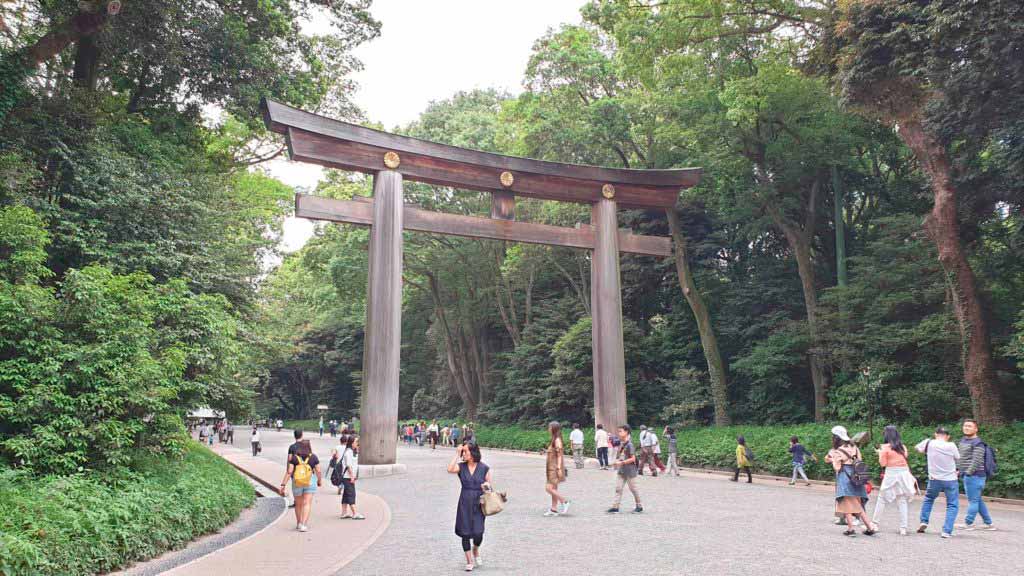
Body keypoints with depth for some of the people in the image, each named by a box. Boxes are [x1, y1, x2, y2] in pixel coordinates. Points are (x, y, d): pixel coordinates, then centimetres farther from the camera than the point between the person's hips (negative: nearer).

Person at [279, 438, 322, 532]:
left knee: (298, 504, 17)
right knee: (307, 503, -1)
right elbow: (318, 471, -3)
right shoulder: (313, 457, -6)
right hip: (310, 482, -1)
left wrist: (283, 485, -8)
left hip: (296, 484, 1)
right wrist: (320, 481, 15)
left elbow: (289, 472, -11)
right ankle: (303, 524, -14)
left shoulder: (294, 458, -7)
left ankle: (298, 523, 31)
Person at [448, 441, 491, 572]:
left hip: (479, 503, -1)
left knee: (478, 533, -7)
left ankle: (476, 551, 27)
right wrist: (457, 454, -16)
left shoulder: (484, 468, -1)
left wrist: (487, 485, -16)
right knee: (465, 533, 2)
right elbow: (450, 469, -20)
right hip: (465, 503, 1)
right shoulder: (461, 466, 0)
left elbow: (489, 484, 8)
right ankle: (469, 561, 19)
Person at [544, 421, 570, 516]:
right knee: (553, 489, 10)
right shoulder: (553, 440, 14)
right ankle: (554, 509, 14)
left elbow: (559, 455, -18)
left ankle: (564, 502, -3)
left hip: (555, 468, -10)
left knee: (549, 488, -12)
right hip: (551, 468, 10)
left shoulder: (557, 440, -14)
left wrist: (559, 468, -22)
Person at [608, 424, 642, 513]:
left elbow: (633, 459, -20)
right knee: (618, 488, 2)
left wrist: (621, 462, -22)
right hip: (621, 470, 8)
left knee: (633, 489, 5)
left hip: (630, 471, -8)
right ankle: (615, 507, 2)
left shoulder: (629, 444, -17)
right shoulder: (620, 443, 7)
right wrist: (616, 462, 1)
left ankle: (639, 506, 21)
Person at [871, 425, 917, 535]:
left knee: (881, 499, 8)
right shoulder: (903, 447, 8)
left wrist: (880, 453, 8)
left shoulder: (886, 447, -6)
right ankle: (903, 528, 3)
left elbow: (883, 463, -6)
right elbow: (906, 459, 9)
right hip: (904, 473, 4)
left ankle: (875, 523, 11)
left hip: (891, 474, -4)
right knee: (903, 501, 6)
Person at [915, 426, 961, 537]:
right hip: (950, 480, -2)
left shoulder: (929, 443, -6)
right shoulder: (951, 446, -11)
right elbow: (957, 458, 4)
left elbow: (917, 447, 12)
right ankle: (947, 531, -4)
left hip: (934, 479, 2)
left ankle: (924, 522, 18)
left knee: (928, 499, 26)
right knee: (952, 505, 7)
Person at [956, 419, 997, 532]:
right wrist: (961, 471, 17)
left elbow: (977, 461, -20)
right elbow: (960, 458, 23)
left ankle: (968, 523, 2)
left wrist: (968, 472, -21)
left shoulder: (978, 443, -12)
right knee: (978, 500, 15)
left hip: (974, 476, -10)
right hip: (967, 475, 10)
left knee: (973, 500, -2)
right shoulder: (962, 441, 15)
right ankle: (988, 523, 23)